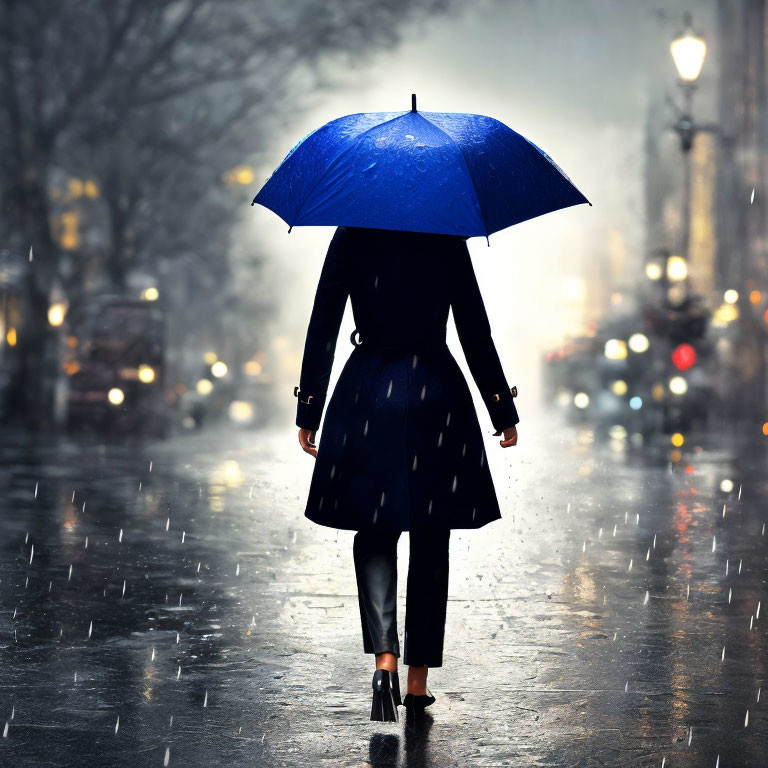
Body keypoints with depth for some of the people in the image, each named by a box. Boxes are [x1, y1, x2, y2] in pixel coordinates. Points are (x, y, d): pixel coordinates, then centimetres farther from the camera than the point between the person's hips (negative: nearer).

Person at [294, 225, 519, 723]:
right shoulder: (447, 242, -3)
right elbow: (476, 333, -2)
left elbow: (322, 329, -2)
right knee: (430, 543, 11)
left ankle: (385, 657, -11)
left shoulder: (350, 239, -2)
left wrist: (309, 412, 5)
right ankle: (418, 683, 14)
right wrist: (504, 412, 7)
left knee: (375, 535, 11)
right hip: (436, 397, 0)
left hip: (367, 397, 0)